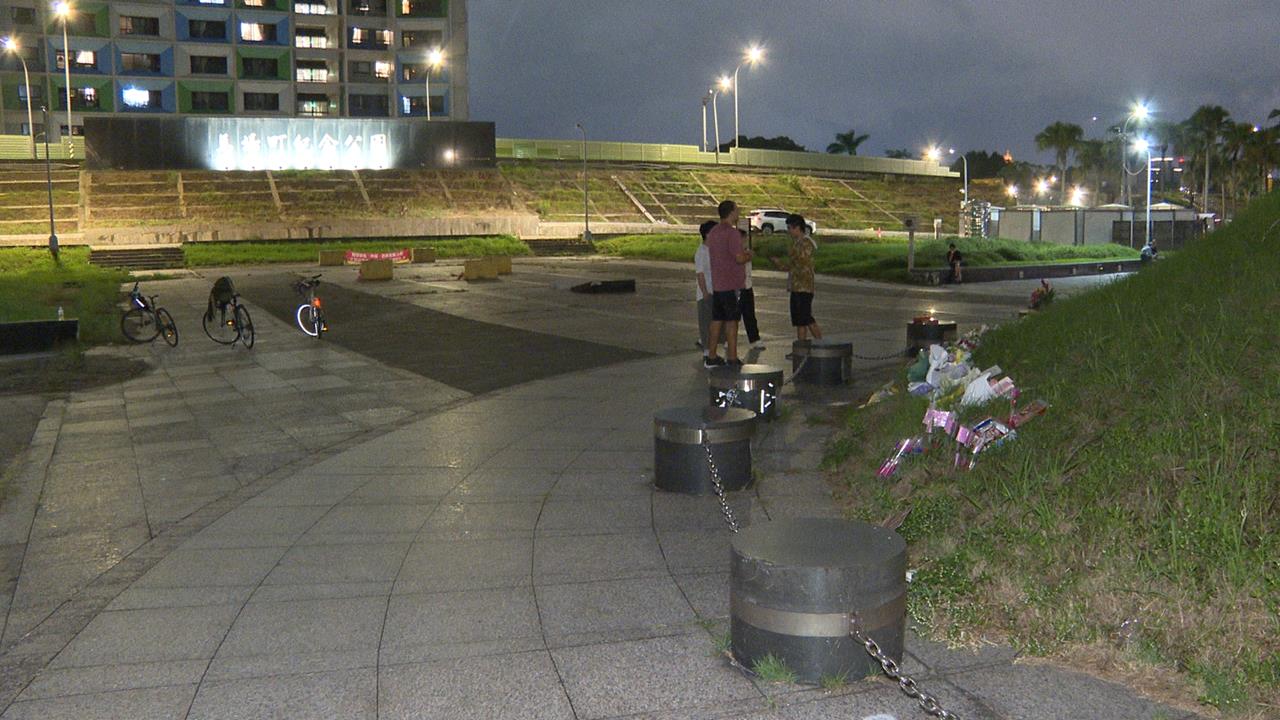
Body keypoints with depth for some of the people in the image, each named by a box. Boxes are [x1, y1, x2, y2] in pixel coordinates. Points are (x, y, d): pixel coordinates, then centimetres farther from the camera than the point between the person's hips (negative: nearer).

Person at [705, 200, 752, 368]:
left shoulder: (712, 232, 13)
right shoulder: (732, 232, -16)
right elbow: (739, 258, -20)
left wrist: (742, 253, 16)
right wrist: (748, 256, 1)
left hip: (717, 284, 8)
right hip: (732, 284, -8)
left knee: (717, 320, 11)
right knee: (732, 321, -3)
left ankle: (711, 357, 14)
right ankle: (732, 359, 0)